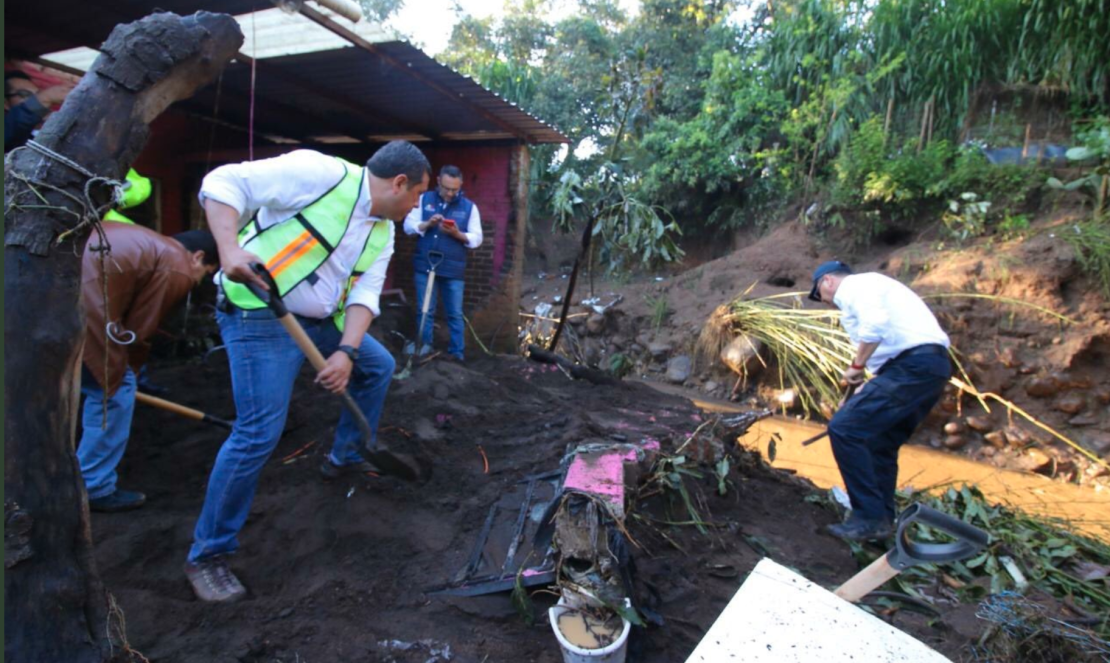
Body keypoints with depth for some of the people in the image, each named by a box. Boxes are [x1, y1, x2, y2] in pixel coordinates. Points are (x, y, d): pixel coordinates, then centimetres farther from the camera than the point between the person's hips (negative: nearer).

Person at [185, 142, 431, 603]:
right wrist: (230, 249, -31)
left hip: (320, 321, 9)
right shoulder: (320, 172, -16)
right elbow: (223, 183, -16)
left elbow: (364, 294, 1)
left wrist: (346, 351, -14)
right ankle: (207, 555, 2)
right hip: (261, 317, -9)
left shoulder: (383, 232, 9)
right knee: (260, 432, -16)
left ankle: (345, 457, 37)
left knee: (379, 366, 19)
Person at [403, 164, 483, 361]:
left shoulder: (469, 206, 3)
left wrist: (457, 234, -18)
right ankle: (424, 348, 17)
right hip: (425, 266, 1)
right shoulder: (424, 199, 5)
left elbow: (476, 239, -1)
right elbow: (408, 226, 2)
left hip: (453, 270, 0)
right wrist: (427, 224, -16)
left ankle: (457, 354, 12)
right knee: (425, 311, 7)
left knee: (455, 315, 5)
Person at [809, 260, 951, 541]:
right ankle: (882, 520, 23)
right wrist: (861, 394, 30)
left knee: (845, 429, -13)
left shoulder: (853, 286, -1)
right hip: (933, 365, 10)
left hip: (913, 366, -10)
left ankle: (870, 518, -7)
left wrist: (857, 365, -11)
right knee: (881, 444, 17)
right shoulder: (868, 286, 29)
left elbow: (875, 323, -23)